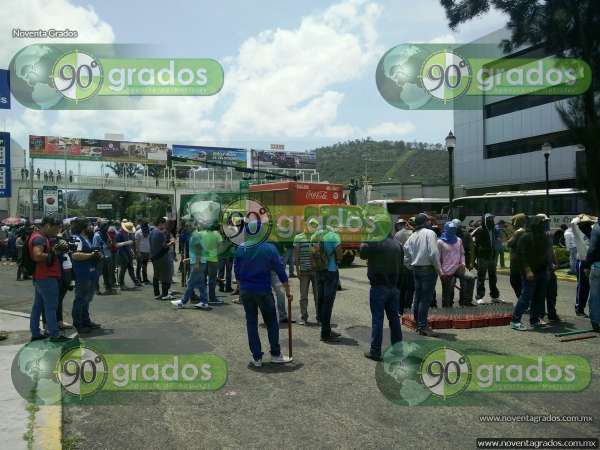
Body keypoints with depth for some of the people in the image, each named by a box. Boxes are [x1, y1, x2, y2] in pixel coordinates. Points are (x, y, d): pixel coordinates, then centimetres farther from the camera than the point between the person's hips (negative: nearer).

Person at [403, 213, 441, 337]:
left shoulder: (412, 236, 11)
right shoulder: (430, 233, -9)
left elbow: (406, 255, 10)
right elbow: (433, 253, -17)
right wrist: (438, 269, -9)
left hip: (416, 269, 7)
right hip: (428, 269, -7)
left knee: (418, 297, 13)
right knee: (426, 298, -5)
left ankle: (418, 324, 21)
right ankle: (423, 326, -5)